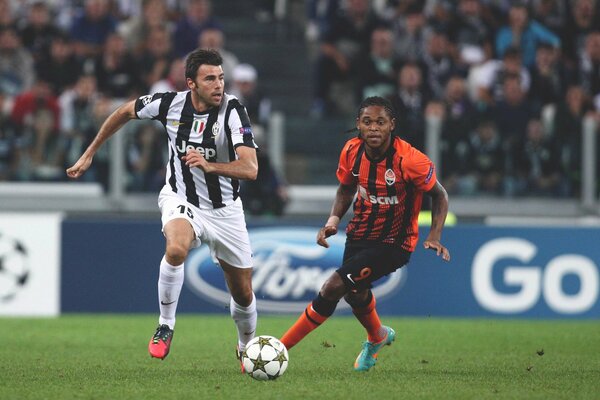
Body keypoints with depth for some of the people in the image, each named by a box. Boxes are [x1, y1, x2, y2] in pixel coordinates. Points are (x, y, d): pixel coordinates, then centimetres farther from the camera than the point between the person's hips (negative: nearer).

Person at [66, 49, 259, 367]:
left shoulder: (232, 110, -21)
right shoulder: (169, 104, -15)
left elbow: (250, 168, -30)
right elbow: (124, 112, 7)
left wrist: (209, 165, -46)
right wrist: (89, 154, 12)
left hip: (224, 209, 0)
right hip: (180, 199, 0)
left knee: (243, 293, 7)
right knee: (176, 248, -35)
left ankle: (246, 347, 39)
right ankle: (165, 328, -16)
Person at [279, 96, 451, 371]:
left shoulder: (410, 160, -25)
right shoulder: (352, 151, -10)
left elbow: (439, 195, -9)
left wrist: (434, 236, -20)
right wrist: (334, 218, -6)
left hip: (393, 243, -6)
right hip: (360, 234, 6)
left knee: (332, 288, -19)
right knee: (355, 294, 24)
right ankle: (377, 337, 59)